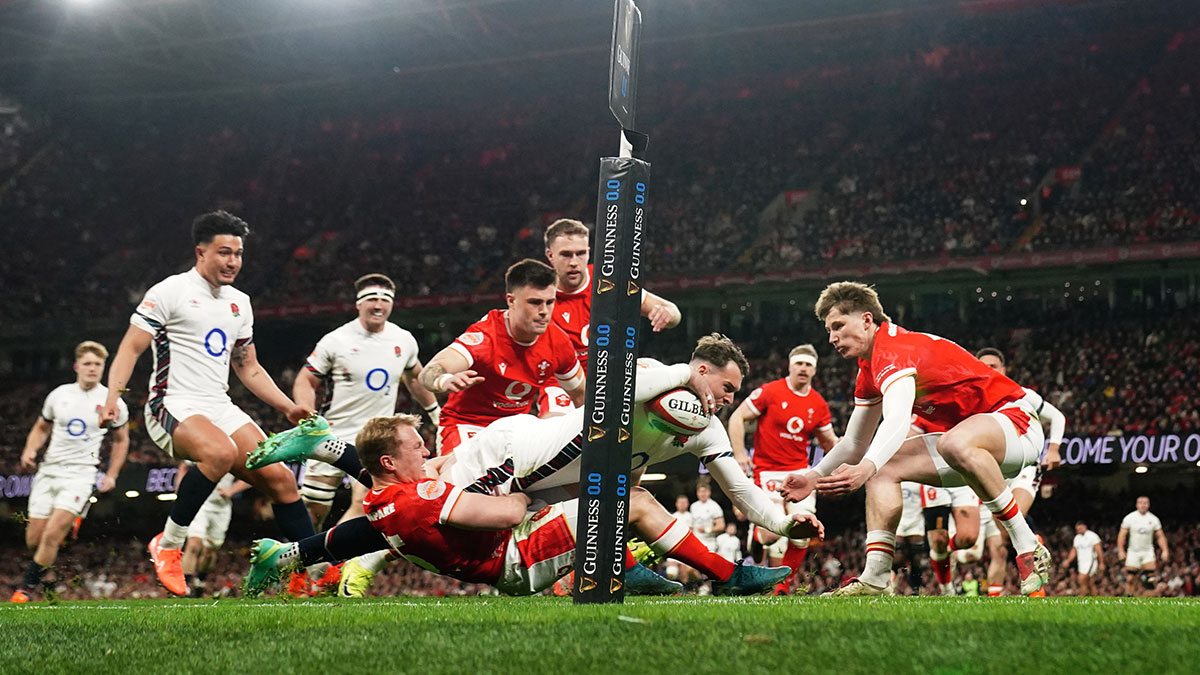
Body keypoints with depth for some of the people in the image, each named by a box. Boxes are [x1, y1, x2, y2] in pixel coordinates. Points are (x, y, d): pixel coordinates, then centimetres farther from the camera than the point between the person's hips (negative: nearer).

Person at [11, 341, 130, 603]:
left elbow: (121, 440, 16)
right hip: (48, 470, 3)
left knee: (52, 535, -17)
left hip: (81, 472, -3)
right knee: (34, 540, 0)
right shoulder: (59, 395, 7)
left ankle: (27, 588, -1)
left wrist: (111, 476, 9)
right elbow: (42, 427, 21)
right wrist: (30, 450, 1)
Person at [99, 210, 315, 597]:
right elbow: (131, 349, -5)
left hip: (220, 408, 7)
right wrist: (112, 398, -19)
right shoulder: (170, 292, -3)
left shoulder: (239, 303, 17)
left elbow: (249, 369, 25)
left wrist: (289, 408, 16)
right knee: (222, 452, -36)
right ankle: (168, 545, -20)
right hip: (173, 406, -7)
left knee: (280, 477, -7)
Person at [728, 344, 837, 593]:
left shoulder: (818, 404, 5)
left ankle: (782, 586, 9)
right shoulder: (770, 392, -7)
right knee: (772, 534, -14)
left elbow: (828, 441, 17)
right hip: (768, 472, -4)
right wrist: (740, 453, -13)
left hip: (800, 473, 4)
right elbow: (737, 418, -4)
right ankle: (755, 534, 24)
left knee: (802, 534, -8)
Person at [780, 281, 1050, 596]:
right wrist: (814, 476, 2)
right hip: (968, 435, 10)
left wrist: (866, 467, -56)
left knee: (956, 444, -41)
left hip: (1015, 420, -10)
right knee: (885, 468, -3)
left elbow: (897, 421, -40)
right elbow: (855, 444, 17)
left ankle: (1029, 549, -28)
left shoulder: (894, 349, -21)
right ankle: (875, 580, -12)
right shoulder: (870, 369, 11)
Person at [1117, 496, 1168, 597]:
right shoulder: (1129, 518, -5)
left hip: (1148, 551, 1)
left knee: (1150, 577, -14)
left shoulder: (1154, 519, -2)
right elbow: (1122, 535, -3)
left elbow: (1160, 536, 3)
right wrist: (1121, 550, -11)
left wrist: (1165, 551, -7)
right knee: (1130, 579, -3)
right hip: (1133, 551, 0)